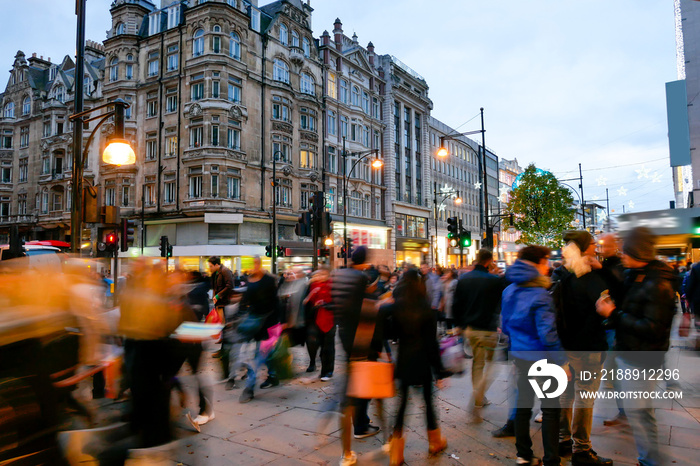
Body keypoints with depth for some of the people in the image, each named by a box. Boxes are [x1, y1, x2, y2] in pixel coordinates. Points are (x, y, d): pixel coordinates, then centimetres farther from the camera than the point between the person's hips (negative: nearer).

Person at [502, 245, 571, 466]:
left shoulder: (509, 290, 2)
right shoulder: (540, 295, -20)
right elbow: (547, 334, -21)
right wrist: (562, 362, -14)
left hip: (519, 355, 7)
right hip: (541, 358, -7)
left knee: (523, 404, 16)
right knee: (550, 409, 6)